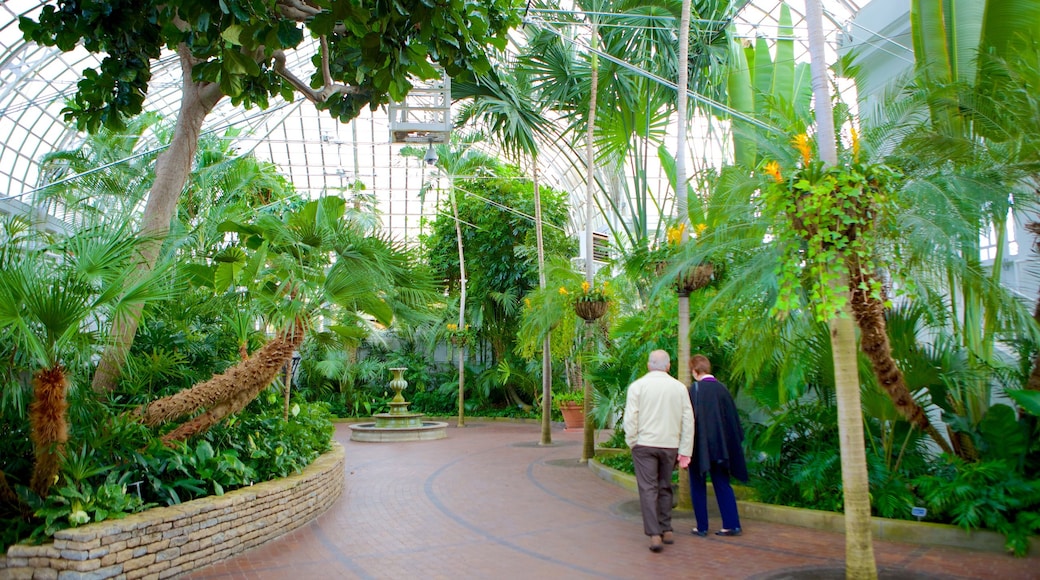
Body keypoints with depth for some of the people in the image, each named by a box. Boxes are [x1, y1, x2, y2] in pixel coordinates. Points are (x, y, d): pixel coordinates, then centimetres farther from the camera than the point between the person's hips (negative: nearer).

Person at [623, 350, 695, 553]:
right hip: (670, 445, 3)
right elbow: (688, 421, 2)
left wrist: (632, 443, 5)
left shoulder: (637, 386, -5)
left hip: (644, 444, -3)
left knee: (648, 489, 0)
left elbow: (630, 418, -8)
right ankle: (667, 531, 23)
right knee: (665, 488, 17)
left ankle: (654, 534, -7)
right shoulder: (679, 387, 1)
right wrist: (685, 452, 6)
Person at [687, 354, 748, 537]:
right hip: (720, 445, 5)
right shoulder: (722, 388, 2)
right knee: (722, 484, 13)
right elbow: (733, 417, 9)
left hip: (700, 445, -5)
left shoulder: (695, 389, -14)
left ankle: (702, 527, 10)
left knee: (698, 486, 7)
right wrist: (737, 440, 19)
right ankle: (731, 524, 11)